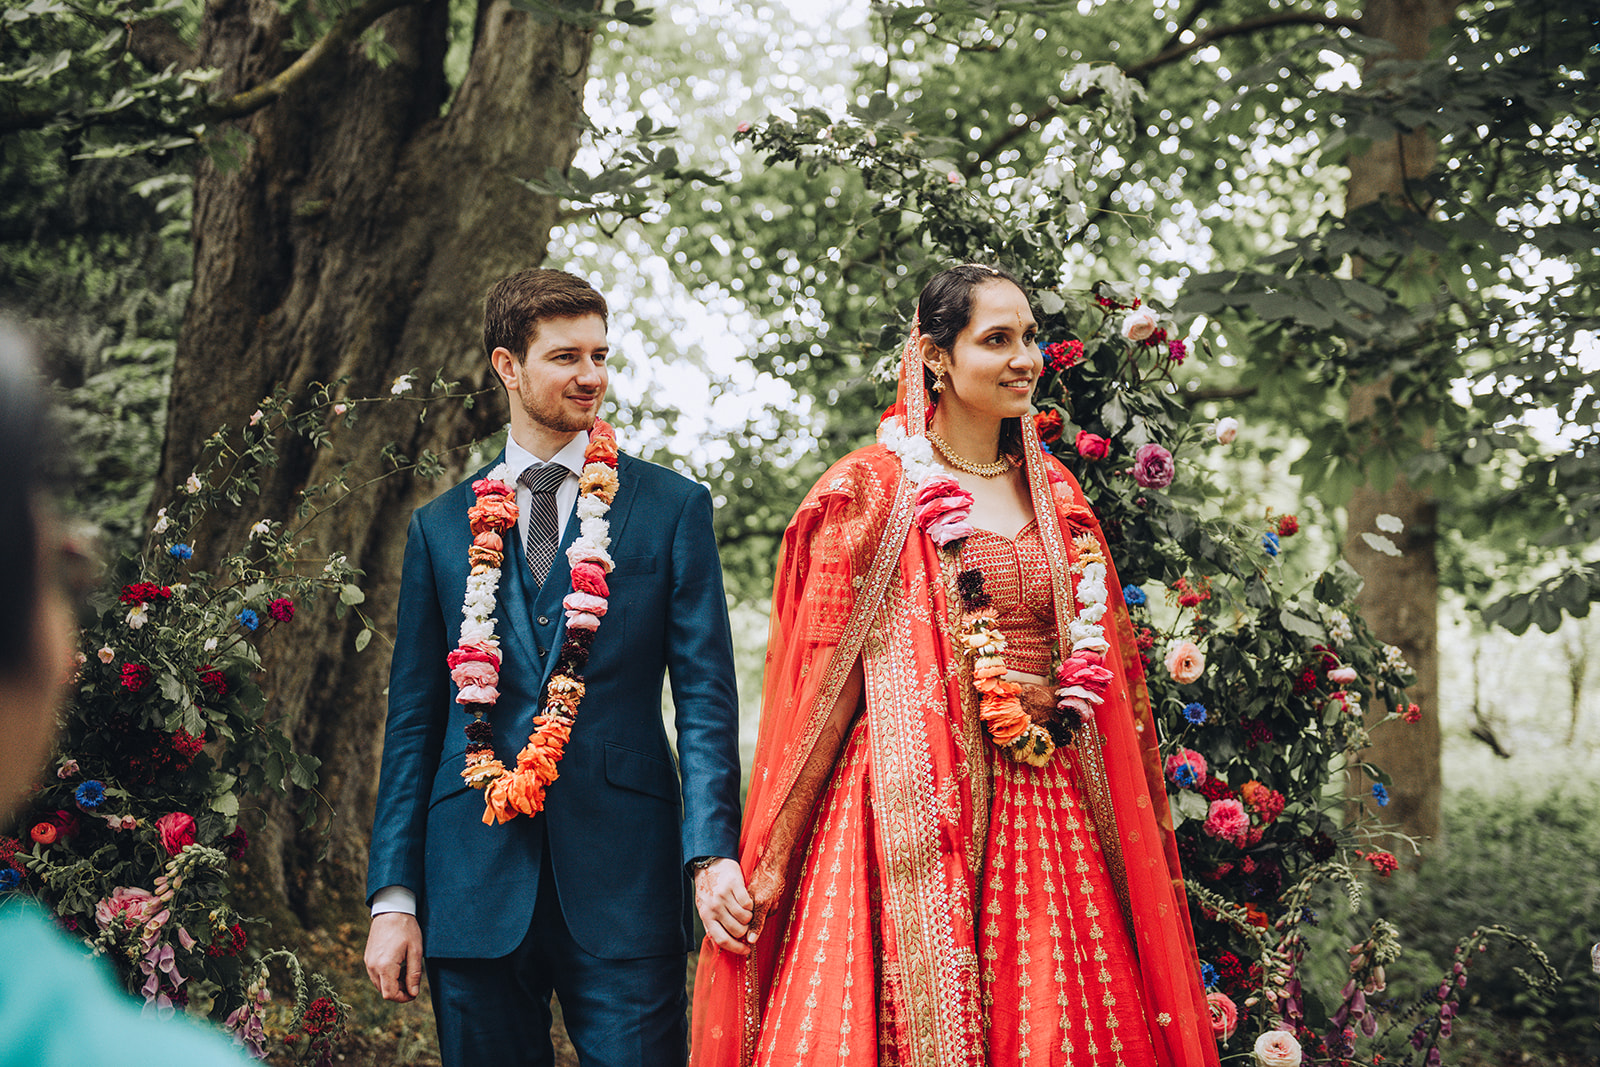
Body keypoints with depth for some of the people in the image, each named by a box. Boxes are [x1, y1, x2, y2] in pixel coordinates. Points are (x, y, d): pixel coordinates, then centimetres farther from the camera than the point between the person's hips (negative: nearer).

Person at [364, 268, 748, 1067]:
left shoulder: (673, 508, 5)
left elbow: (706, 695, 0)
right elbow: (413, 722, 11)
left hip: (622, 881, -2)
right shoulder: (441, 527, 11)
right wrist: (393, 897, 4)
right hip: (477, 887, 2)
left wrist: (712, 852, -14)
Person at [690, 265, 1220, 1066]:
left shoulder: (1054, 494, 13)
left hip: (1044, 811, 5)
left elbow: (1098, 670, 17)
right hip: (911, 810, -5)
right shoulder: (870, 489, -2)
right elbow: (824, 680, -4)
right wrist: (772, 859, -6)